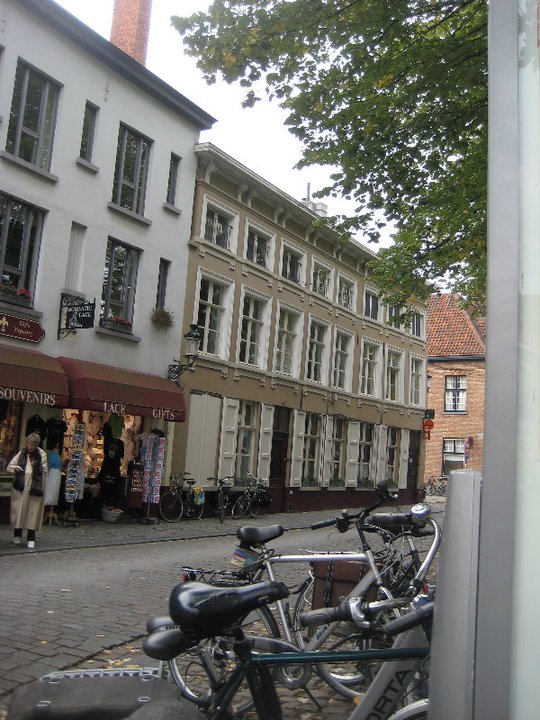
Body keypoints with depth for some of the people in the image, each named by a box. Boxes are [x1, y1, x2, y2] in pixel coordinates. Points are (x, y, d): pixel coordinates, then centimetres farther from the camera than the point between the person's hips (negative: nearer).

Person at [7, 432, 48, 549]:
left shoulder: (42, 455, -3)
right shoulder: (21, 454, 3)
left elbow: (44, 473, -5)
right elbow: (9, 467, 6)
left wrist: (42, 490, -10)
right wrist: (15, 468, -16)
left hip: (35, 490, -2)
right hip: (20, 489, 2)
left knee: (33, 513, 1)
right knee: (18, 511, 5)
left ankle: (31, 539, 10)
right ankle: (17, 535, 24)